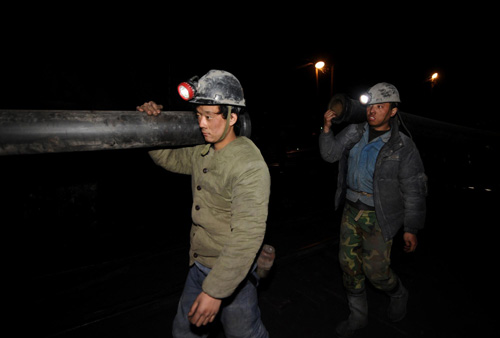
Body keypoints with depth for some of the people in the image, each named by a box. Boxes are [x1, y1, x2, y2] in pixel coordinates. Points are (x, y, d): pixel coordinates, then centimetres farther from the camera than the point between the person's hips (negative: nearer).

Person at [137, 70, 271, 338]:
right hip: (199, 266, 8)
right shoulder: (201, 153, -1)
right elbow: (169, 158, 17)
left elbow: (247, 237, -30)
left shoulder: (250, 166, -27)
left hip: (233, 273, -7)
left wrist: (215, 290, -28)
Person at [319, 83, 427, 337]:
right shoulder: (353, 132, 2)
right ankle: (358, 316, 34)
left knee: (376, 271, 4)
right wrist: (327, 128, -14)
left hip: (378, 217, -4)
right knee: (349, 264, 12)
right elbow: (330, 155, 1)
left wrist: (411, 229, -6)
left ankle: (398, 294, 41)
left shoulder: (403, 147, -11)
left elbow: (414, 192, -7)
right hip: (351, 211, 5)